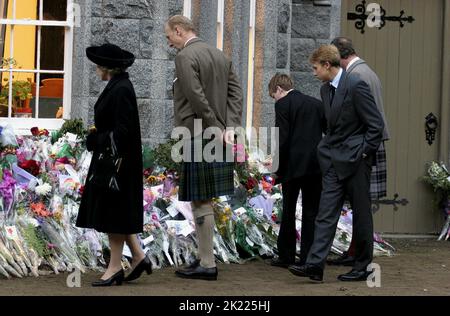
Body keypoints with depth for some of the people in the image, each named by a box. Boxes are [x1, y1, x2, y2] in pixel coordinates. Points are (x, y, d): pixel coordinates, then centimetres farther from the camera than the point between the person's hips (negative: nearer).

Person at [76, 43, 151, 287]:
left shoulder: (121, 90, -18)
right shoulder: (116, 87, 11)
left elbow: (122, 130, -23)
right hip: (109, 158, 10)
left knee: (114, 211, -2)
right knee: (117, 212, 13)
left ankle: (115, 267, 6)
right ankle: (138, 256, 17)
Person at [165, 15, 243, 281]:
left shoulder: (185, 57, -10)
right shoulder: (220, 55, 14)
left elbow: (197, 98, -19)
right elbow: (236, 92, 7)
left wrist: (218, 129, -12)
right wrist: (231, 127, -4)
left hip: (196, 137, -8)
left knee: (201, 200, -4)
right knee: (204, 198, 16)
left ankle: (207, 264, 0)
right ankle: (205, 256, 22)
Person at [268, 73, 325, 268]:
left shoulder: (283, 104, -6)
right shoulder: (317, 104, 12)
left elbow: (282, 139, -13)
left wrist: (278, 169, -5)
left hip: (293, 166, -4)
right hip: (315, 166, 4)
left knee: (288, 212, 8)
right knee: (311, 213, 7)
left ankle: (286, 257, 13)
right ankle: (308, 258, 7)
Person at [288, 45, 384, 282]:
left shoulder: (355, 86, -14)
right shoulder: (326, 89, 11)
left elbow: (376, 125, -13)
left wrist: (364, 154, -12)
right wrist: (329, 149, 14)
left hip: (355, 160, -7)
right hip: (334, 162, 7)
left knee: (361, 215, 3)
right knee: (326, 214, 0)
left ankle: (362, 267, 12)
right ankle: (315, 265, -5)